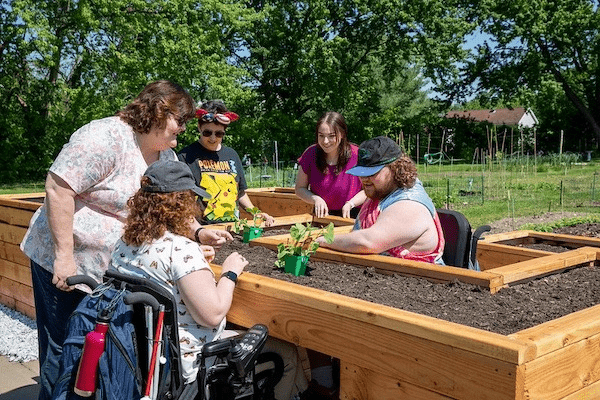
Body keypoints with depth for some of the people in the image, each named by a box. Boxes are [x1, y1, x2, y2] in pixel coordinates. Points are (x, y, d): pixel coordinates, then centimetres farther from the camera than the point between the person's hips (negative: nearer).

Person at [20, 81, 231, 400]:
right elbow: (58, 189, -25)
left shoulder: (167, 156, 5)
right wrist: (64, 256, -25)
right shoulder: (105, 137, -22)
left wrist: (198, 232, -5)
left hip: (114, 267, 8)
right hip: (65, 265, -8)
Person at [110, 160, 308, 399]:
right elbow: (213, 314, -26)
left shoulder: (123, 245, 0)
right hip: (187, 364, -9)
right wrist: (230, 273, -12)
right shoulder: (182, 249, -27)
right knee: (288, 353, 3)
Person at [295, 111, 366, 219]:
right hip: (320, 215, 2)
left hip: (351, 217, -2)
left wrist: (350, 204, -14)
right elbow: (300, 189, 7)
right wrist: (316, 199, -11)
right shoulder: (310, 154, -4)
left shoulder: (357, 155, -11)